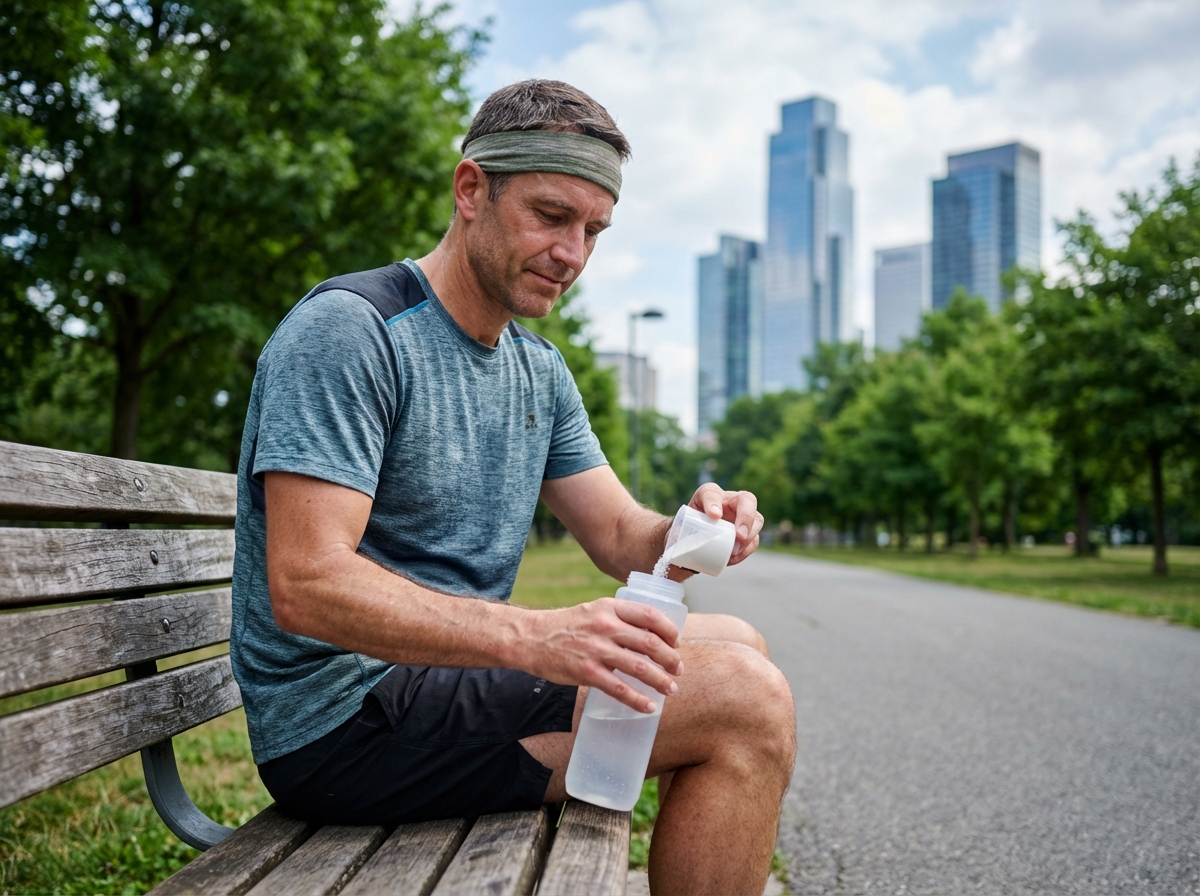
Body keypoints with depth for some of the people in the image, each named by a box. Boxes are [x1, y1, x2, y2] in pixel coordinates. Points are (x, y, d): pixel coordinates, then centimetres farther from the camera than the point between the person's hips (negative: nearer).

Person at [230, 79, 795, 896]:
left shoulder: (539, 371, 13)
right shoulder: (348, 330, -16)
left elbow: (621, 536, 10)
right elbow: (305, 586, -25)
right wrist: (531, 637, -35)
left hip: (454, 672, 9)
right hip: (344, 720, -9)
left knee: (736, 648, 12)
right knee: (746, 701, -18)